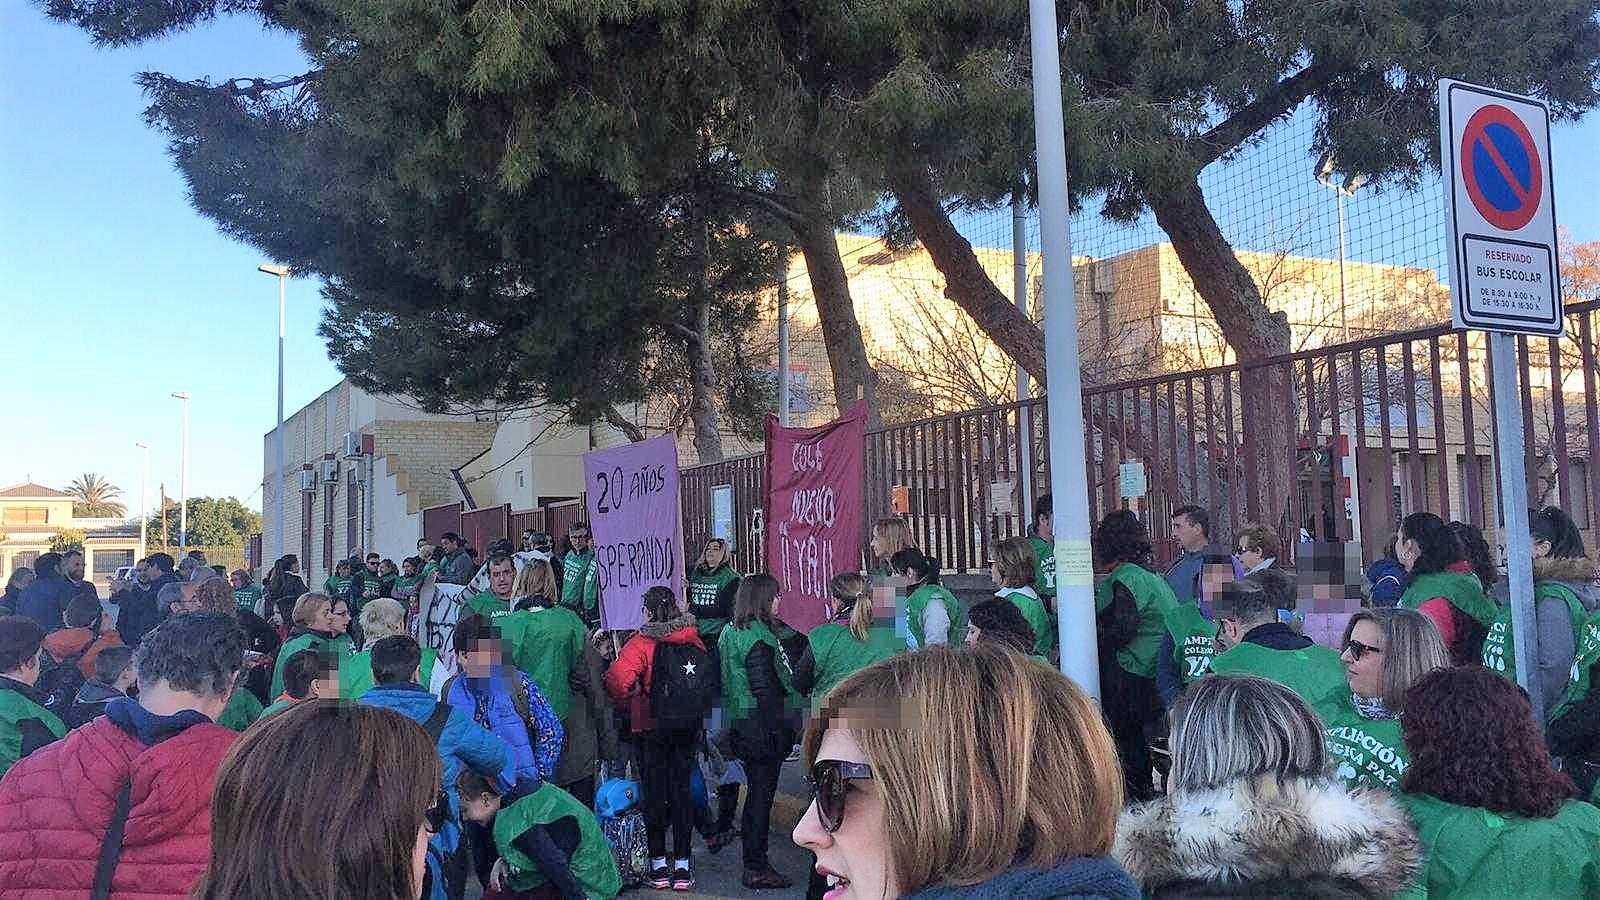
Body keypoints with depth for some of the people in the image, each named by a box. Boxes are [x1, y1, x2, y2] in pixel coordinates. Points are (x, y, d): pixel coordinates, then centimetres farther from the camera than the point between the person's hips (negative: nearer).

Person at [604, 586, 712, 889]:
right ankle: (682, 866, 14)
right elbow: (709, 681, 7)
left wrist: (627, 705, -7)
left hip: (651, 727, -4)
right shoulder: (694, 641, 1)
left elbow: (617, 679, -25)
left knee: (654, 793, 8)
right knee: (681, 790, 12)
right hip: (689, 727, 4)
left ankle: (659, 865, 14)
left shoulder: (643, 642, -14)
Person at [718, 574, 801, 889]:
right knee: (761, 795, 0)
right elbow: (765, 689, -21)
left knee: (755, 791, 18)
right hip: (761, 727, -9)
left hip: (739, 726, 9)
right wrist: (780, 730, -17)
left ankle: (755, 862, 27)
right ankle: (756, 869, 8)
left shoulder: (729, 632, 10)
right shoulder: (758, 636, -18)